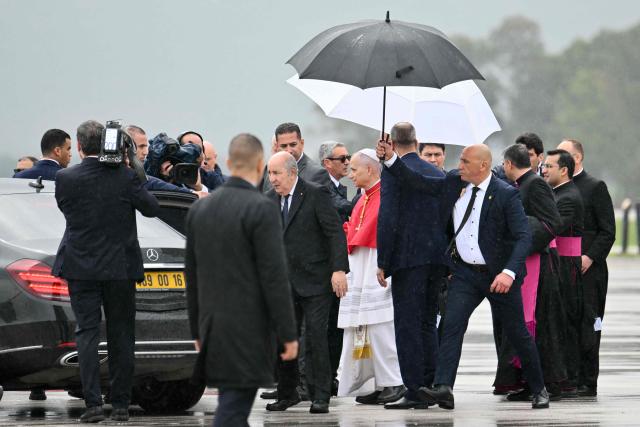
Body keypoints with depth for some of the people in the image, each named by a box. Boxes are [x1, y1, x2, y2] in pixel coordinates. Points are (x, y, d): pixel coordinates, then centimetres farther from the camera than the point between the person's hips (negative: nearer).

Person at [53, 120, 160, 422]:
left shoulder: (66, 178, -8)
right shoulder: (125, 176, -8)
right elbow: (152, 208, 1)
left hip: (81, 267, 0)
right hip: (120, 267, 1)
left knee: (87, 333, 1)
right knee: (121, 335, 8)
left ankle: (93, 403, -10)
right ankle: (121, 405, 9)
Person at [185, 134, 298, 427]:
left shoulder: (200, 208, 7)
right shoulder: (262, 209, -14)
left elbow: (192, 275, 12)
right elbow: (274, 277, -16)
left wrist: (199, 330, 20)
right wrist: (288, 334, -10)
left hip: (214, 327, 7)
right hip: (249, 332, -7)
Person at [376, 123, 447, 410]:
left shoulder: (393, 173, -8)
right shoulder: (437, 174, 11)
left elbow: (388, 219, -14)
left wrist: (382, 263, -10)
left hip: (408, 257, -6)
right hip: (437, 257, 6)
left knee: (408, 325, -4)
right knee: (428, 324, 14)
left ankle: (414, 391, -6)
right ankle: (432, 387, 15)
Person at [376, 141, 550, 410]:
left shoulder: (506, 195, -16)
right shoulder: (454, 183, 1)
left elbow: (523, 237, -21)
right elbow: (418, 183, 8)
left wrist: (509, 273, -34)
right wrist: (390, 159, -4)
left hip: (499, 275, -4)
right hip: (465, 273, 4)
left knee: (517, 333, 8)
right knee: (452, 324, -16)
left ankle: (539, 390, 26)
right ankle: (443, 388, -26)